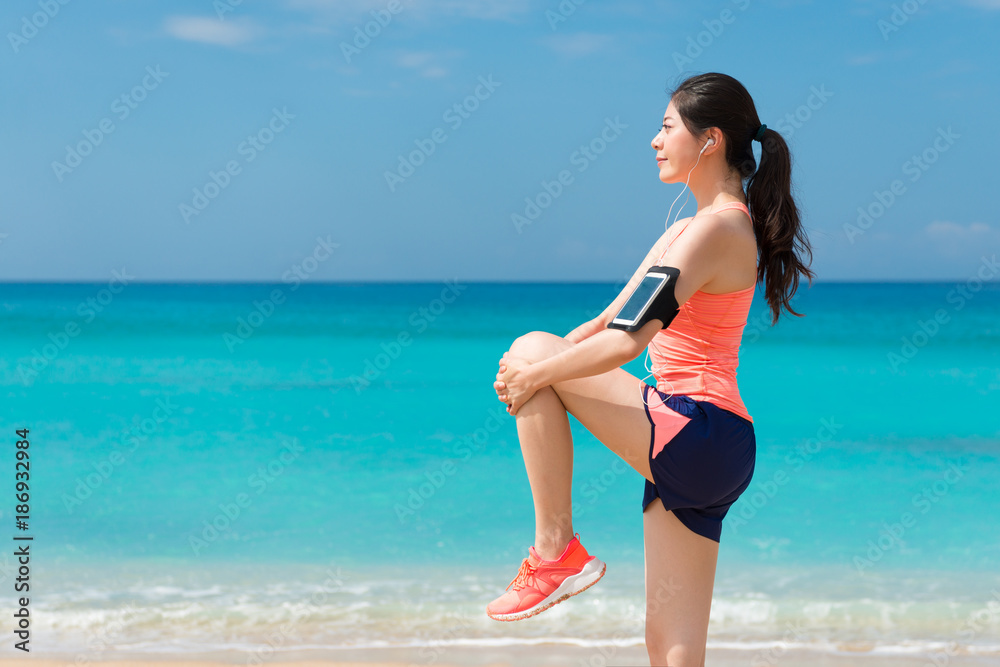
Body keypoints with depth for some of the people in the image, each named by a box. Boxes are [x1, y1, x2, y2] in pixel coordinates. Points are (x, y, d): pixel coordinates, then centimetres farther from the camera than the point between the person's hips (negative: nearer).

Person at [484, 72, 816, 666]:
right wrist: (536, 369, 7)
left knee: (531, 350, -5)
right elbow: (611, 320, 19)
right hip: (708, 454, 9)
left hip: (691, 431, -9)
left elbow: (628, 341, -18)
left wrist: (536, 371, -8)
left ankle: (556, 549, -3)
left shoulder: (717, 228, -11)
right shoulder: (690, 228, 19)